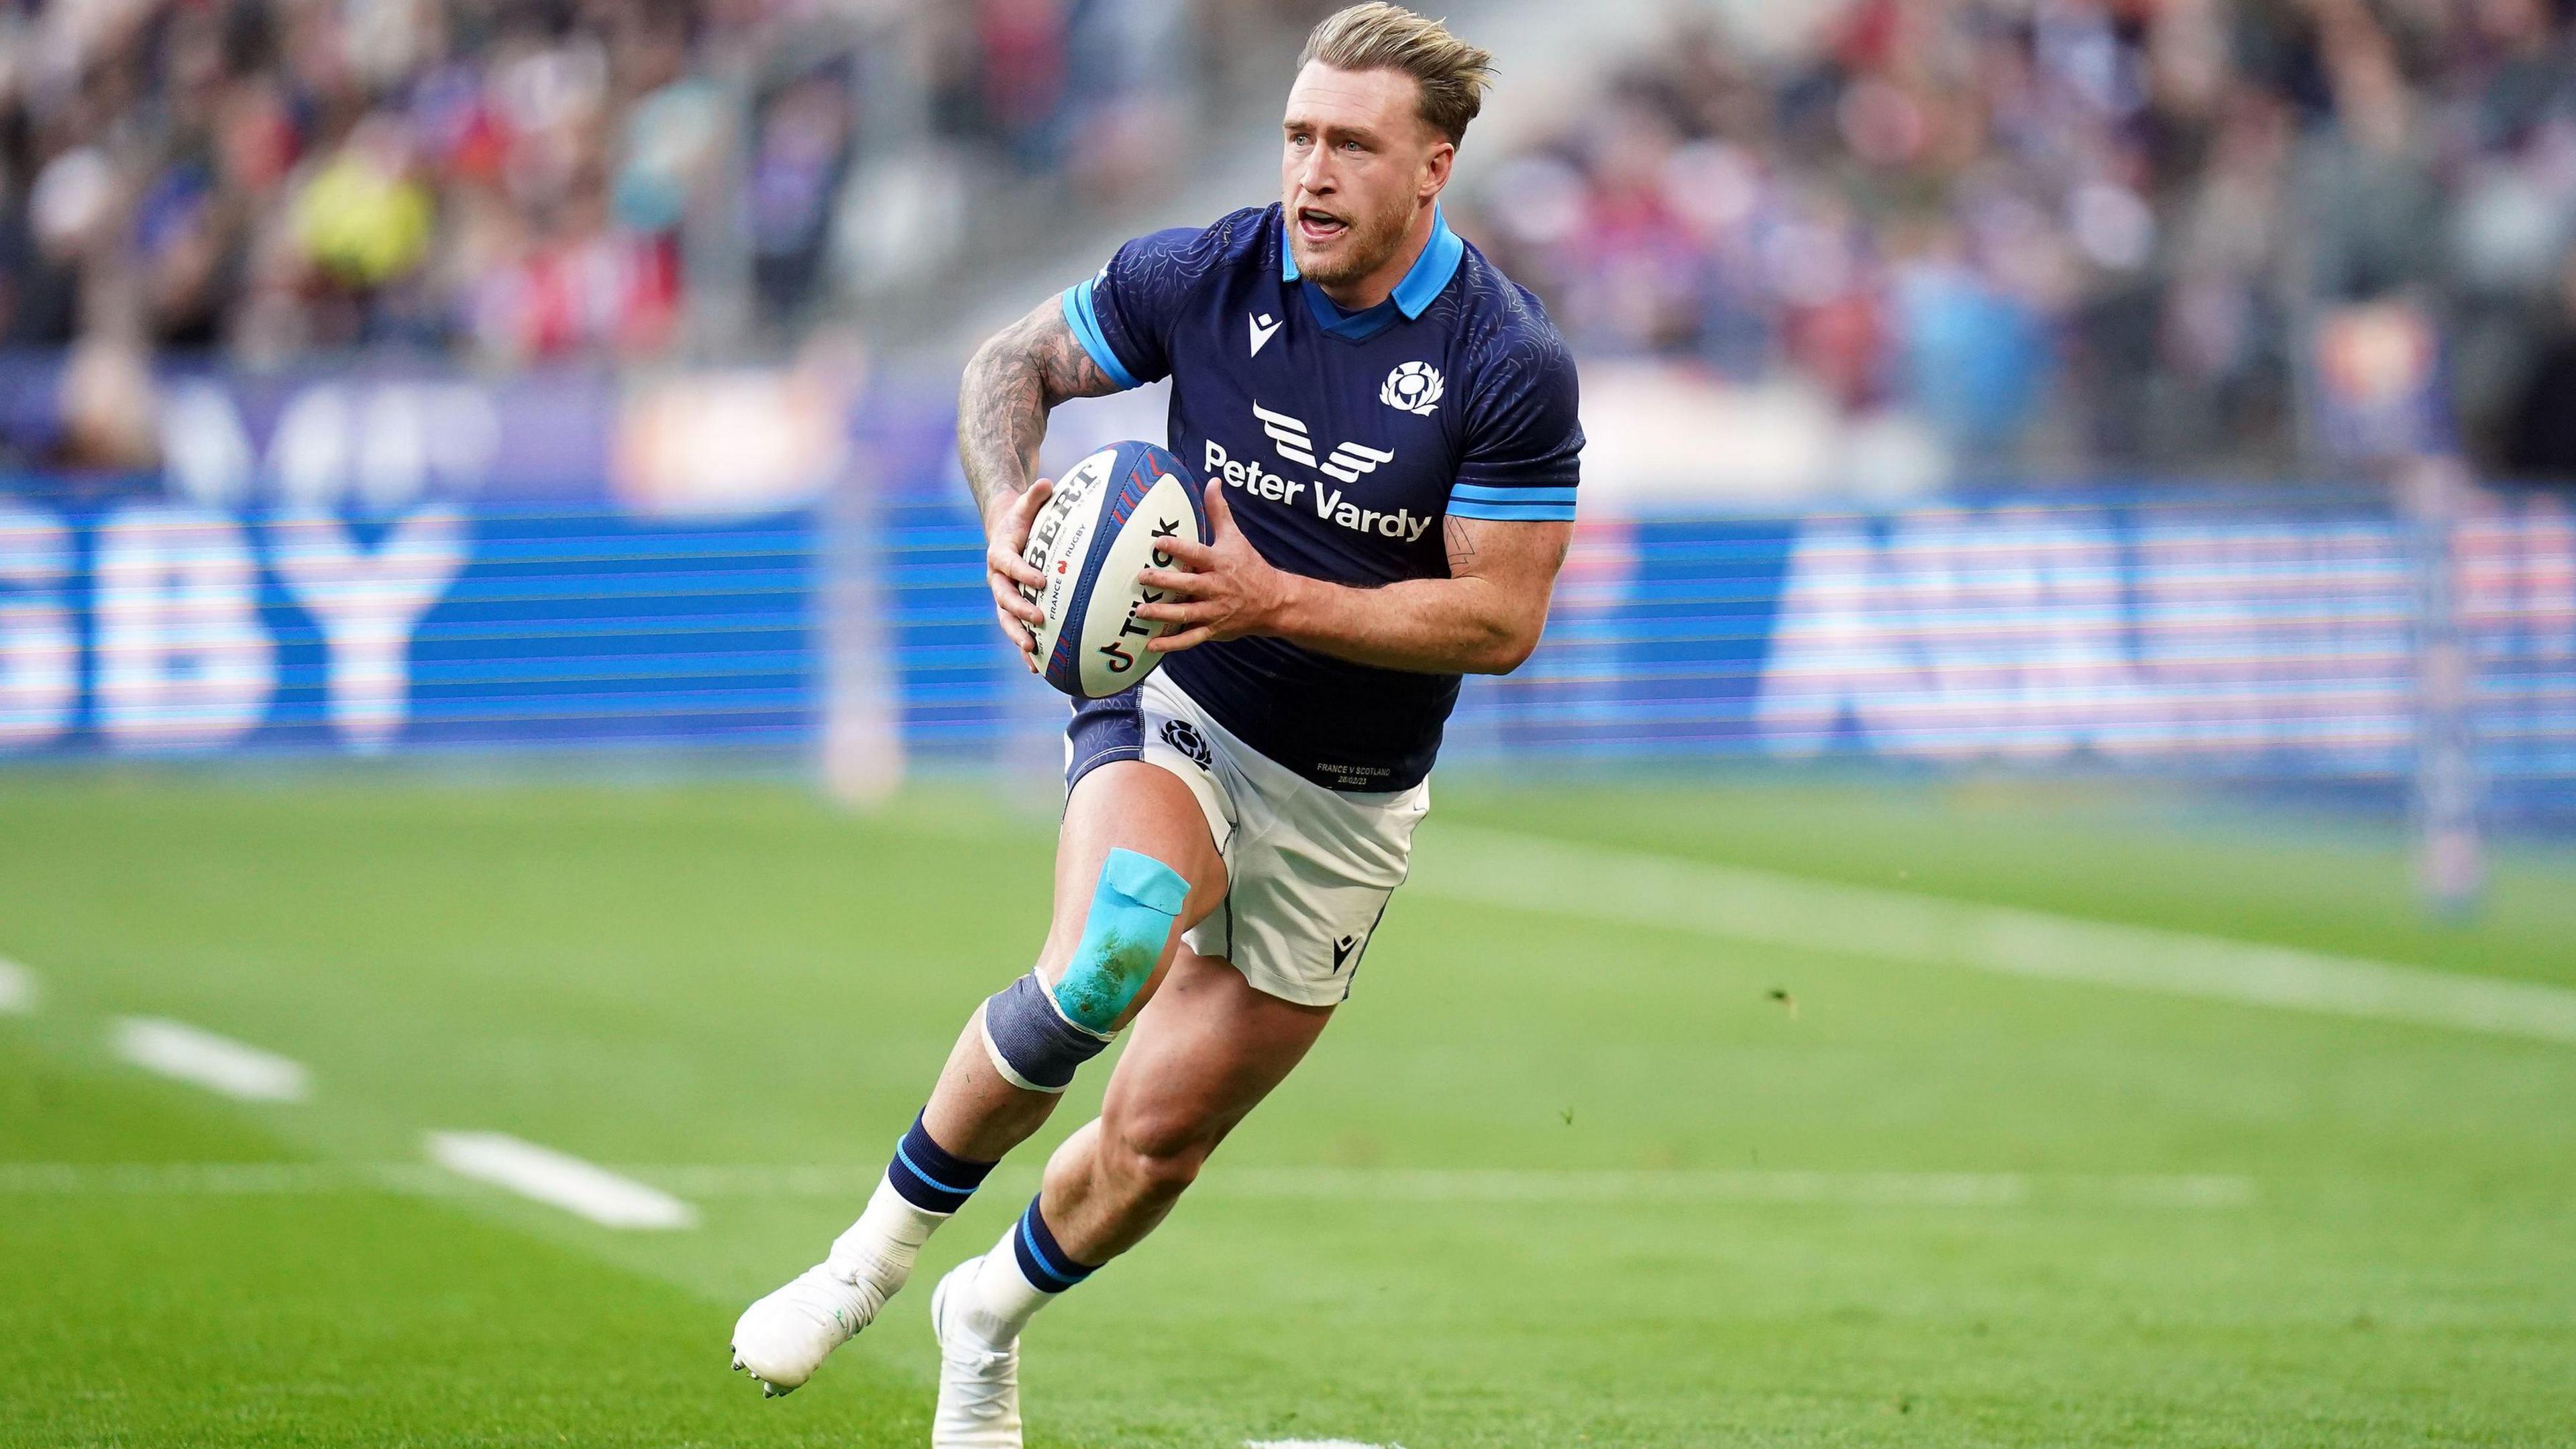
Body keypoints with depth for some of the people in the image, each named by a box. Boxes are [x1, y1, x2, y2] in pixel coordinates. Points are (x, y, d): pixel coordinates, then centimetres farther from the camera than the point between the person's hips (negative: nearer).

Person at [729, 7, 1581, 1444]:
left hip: (1350, 804, 1)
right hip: (1175, 708, -1)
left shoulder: (1511, 366, -17)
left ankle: (994, 1313, 38)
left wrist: (1275, 600, -27)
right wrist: (1008, 507, -16)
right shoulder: (1202, 278, -11)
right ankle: (882, 1244, -13)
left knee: (1158, 1139, 6)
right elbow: (1014, 362, 6)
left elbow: (1501, 618, -17)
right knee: (1107, 958, -33)